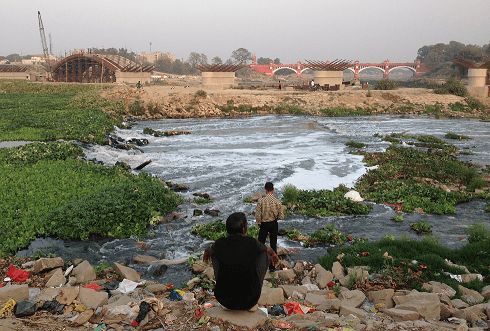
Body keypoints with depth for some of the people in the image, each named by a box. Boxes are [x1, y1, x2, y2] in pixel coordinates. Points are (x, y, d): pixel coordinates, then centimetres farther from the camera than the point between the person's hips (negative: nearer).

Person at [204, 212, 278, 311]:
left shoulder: (220, 244, -7)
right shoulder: (252, 243, -11)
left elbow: (208, 252, 19)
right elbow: (269, 251, 13)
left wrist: (207, 253, 45)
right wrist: (273, 254, 38)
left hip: (224, 300, 1)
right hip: (249, 301, -1)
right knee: (265, 254, 13)